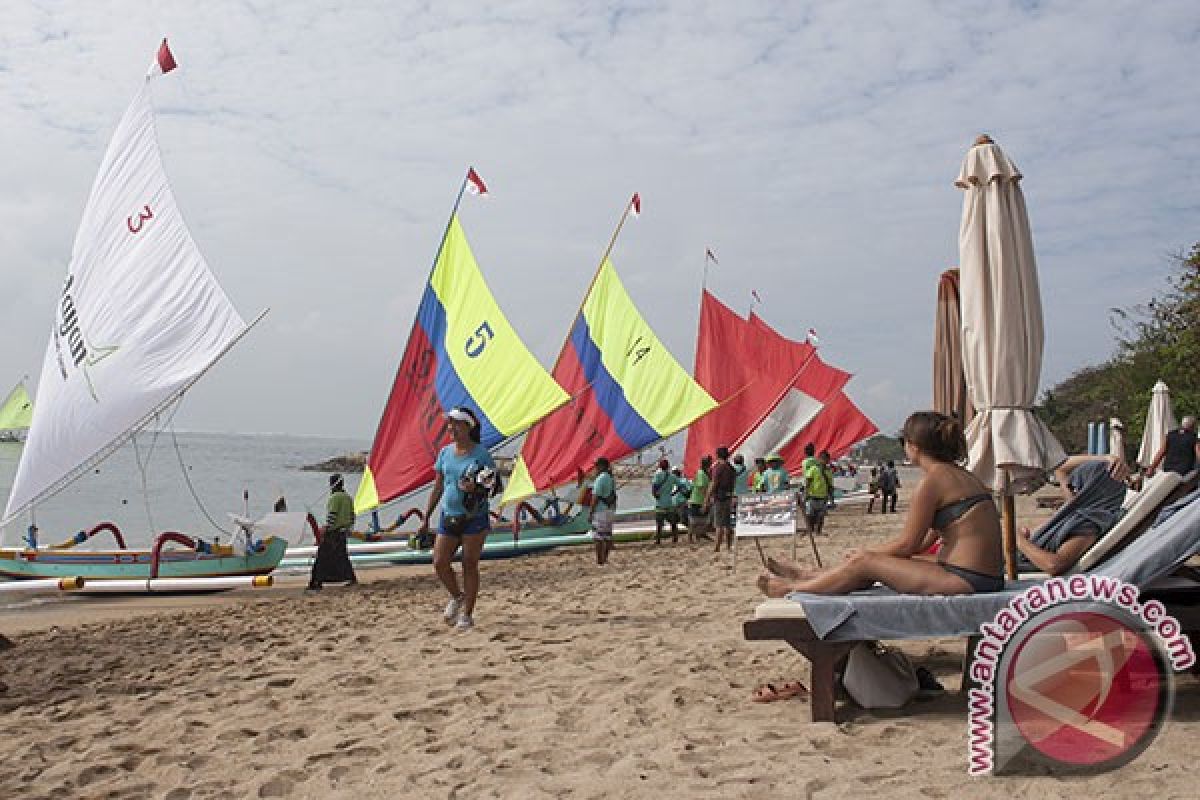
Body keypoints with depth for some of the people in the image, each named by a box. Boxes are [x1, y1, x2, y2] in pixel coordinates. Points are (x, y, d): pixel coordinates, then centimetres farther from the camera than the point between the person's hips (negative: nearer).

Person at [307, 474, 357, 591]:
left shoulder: (334, 497, -13)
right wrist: (348, 529, 24)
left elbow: (332, 515, -20)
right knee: (342, 555, 17)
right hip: (343, 532, 8)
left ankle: (316, 583, -7)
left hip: (333, 532, -8)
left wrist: (325, 529, -17)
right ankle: (352, 578, 15)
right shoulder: (348, 498, 12)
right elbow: (352, 516, 16)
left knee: (322, 557, -5)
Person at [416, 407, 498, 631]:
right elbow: (437, 488, 13)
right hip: (448, 516, 5)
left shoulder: (481, 454, -6)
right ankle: (457, 597, 26)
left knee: (470, 565, 0)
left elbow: (494, 486, -3)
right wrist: (425, 519, 10)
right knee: (439, 563, -1)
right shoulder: (445, 452, 8)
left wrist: (475, 488, -25)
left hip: (474, 518, -4)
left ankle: (467, 614, 11)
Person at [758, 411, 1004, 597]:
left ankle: (791, 588, 17)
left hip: (965, 581, -9)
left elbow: (907, 544, -10)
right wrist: (871, 552, 21)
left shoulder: (931, 481, -13)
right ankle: (803, 575, 33)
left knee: (863, 563, 0)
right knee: (877, 559, 17)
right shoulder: (960, 475, 16)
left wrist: (866, 552, 8)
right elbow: (923, 542, 19)